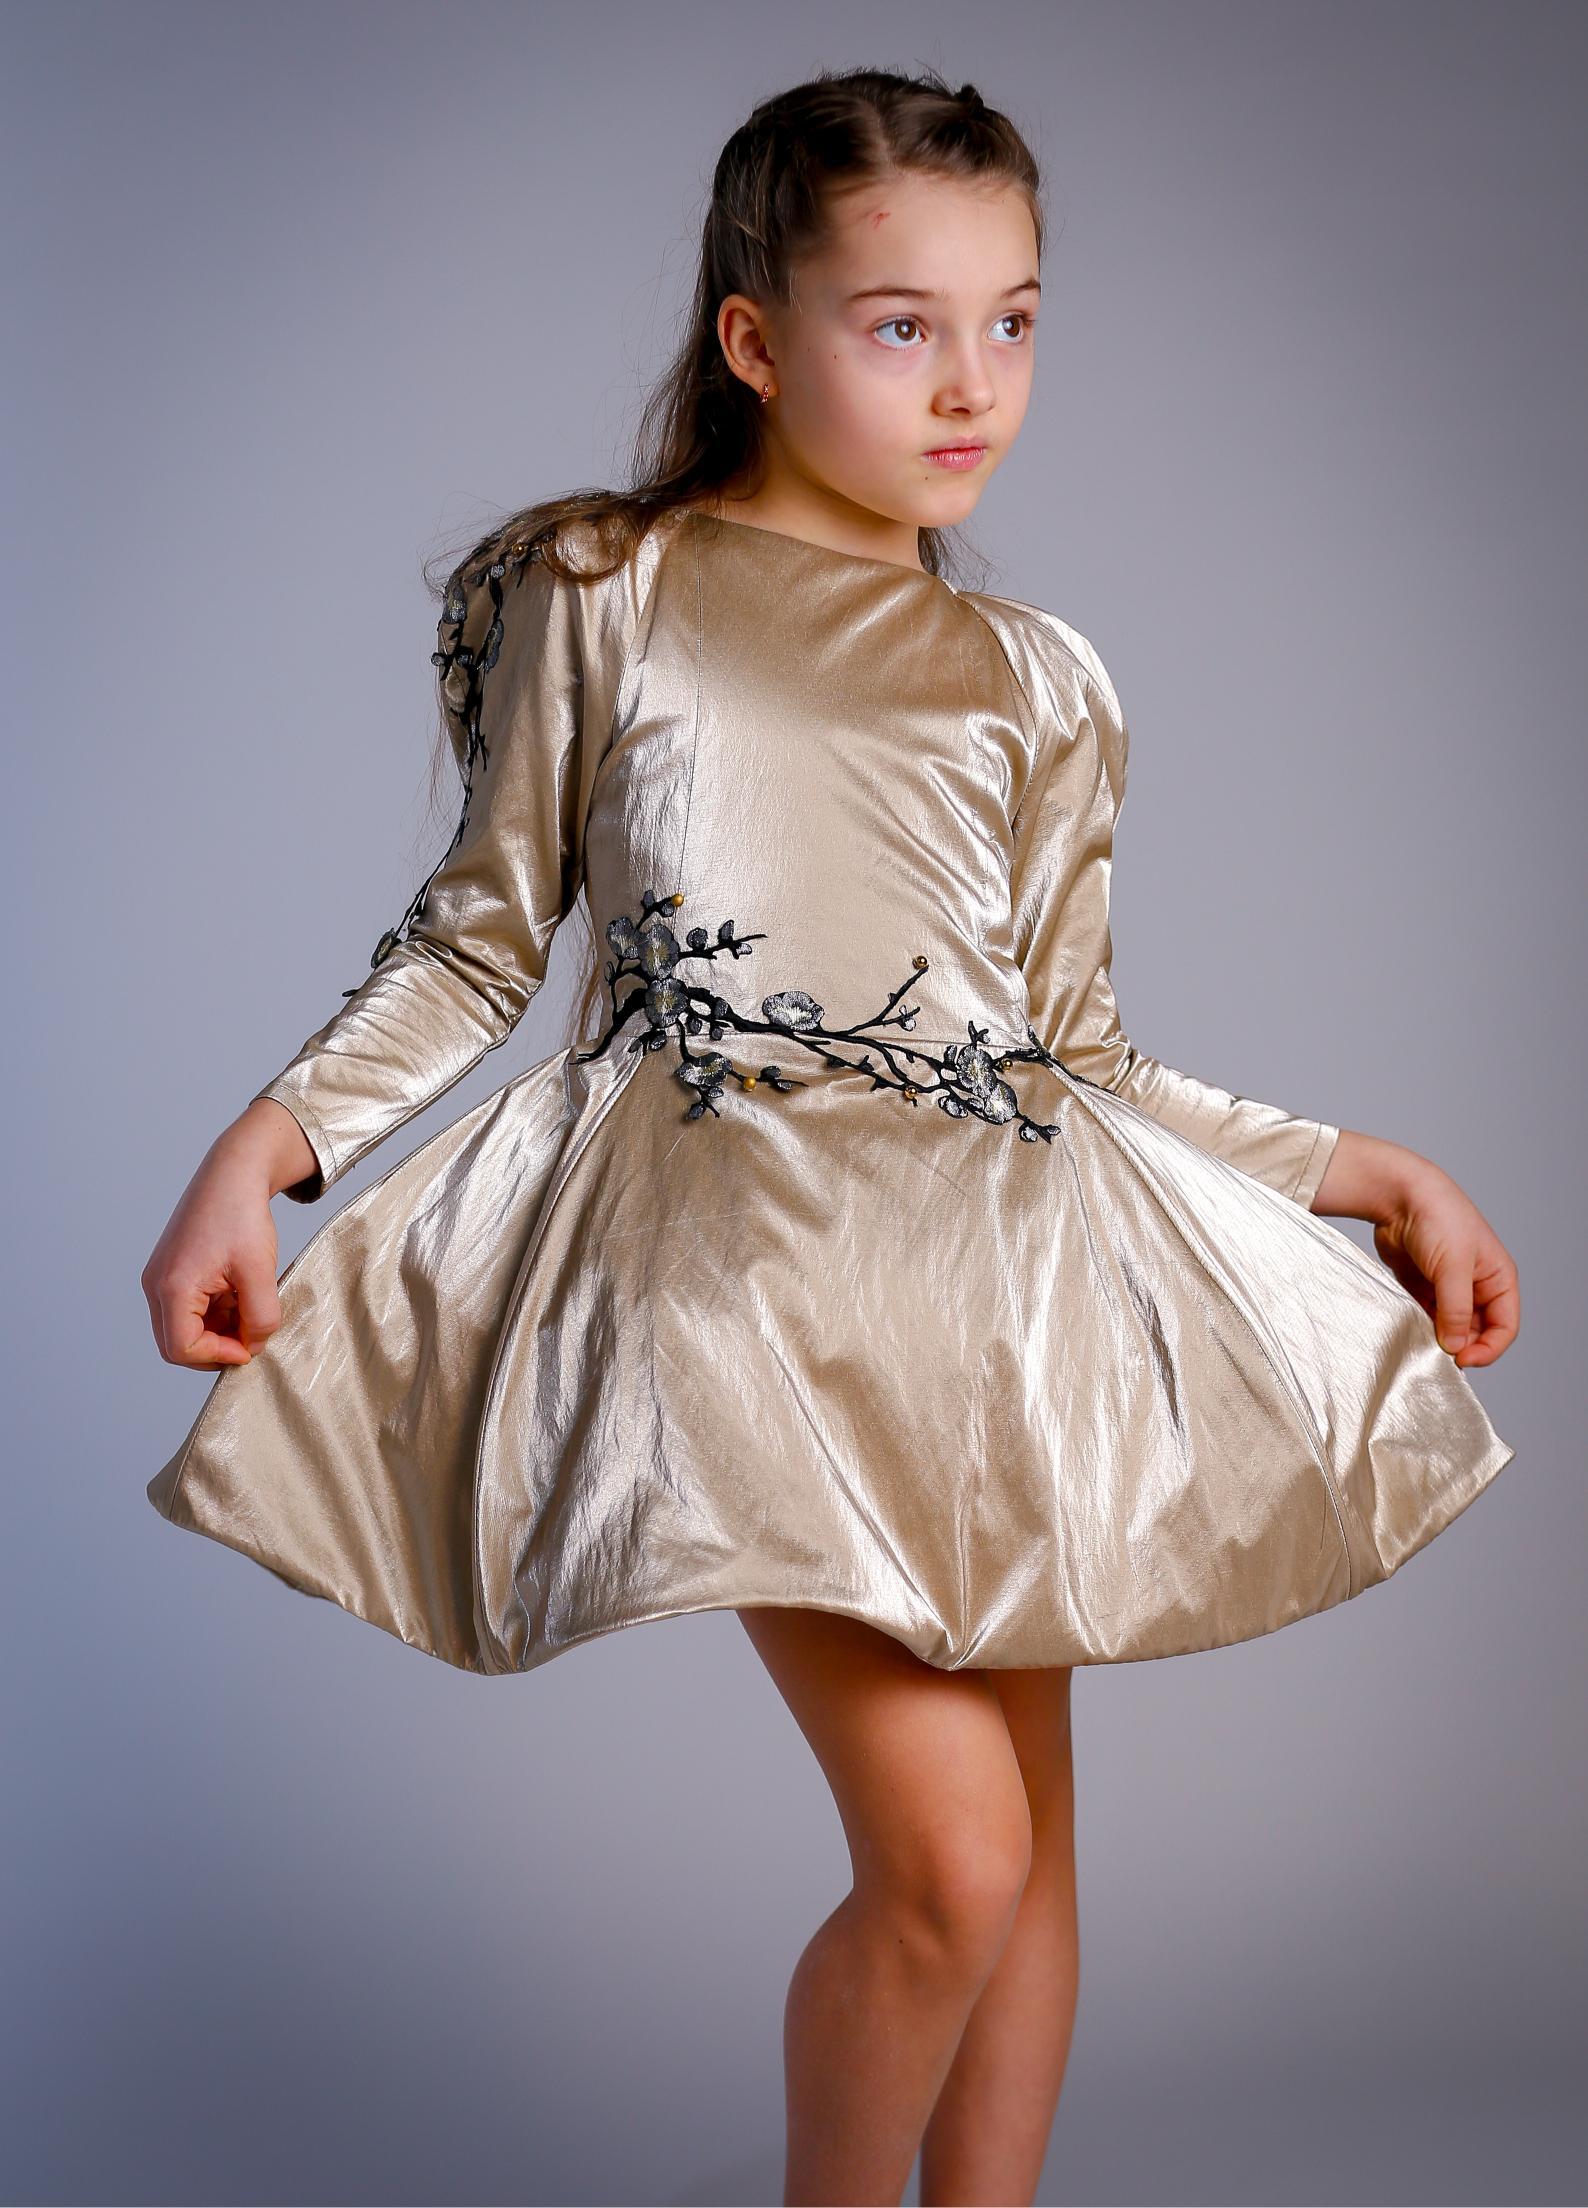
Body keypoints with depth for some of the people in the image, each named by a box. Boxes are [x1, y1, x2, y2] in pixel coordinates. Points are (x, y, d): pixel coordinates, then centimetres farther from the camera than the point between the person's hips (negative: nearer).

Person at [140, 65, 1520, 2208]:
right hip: (739, 1249, -4)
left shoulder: (1038, 685, 12)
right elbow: (485, 930, 8)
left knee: (1034, 1831, 9)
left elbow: (1076, 1055, 15)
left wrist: (1372, 1173, 11)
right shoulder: (598, 595, 4)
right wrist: (264, 1144, -5)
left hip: (1001, 1264, 4)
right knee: (949, 1852, -13)